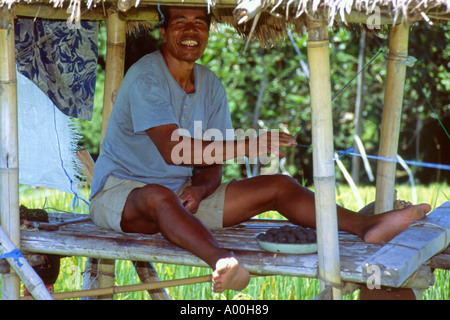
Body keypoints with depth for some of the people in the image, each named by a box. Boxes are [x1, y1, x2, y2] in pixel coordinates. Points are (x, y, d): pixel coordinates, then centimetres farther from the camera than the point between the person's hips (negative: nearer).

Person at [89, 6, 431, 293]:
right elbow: (172, 150, -29)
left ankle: (366, 226, -21)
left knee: (278, 185, -5)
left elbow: (212, 165, 4)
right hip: (121, 191, -7)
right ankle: (222, 261, -69)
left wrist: (199, 189, -20)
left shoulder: (210, 85, 6)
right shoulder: (146, 77, -17)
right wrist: (246, 146, -33)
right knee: (157, 197, -44)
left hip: (184, 194, 7)